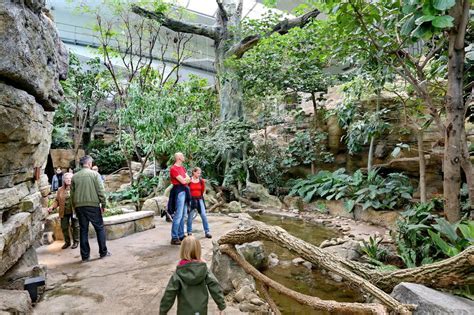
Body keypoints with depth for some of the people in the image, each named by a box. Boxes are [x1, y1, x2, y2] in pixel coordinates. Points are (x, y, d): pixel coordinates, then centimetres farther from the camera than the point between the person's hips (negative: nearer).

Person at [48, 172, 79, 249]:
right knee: (64, 227, 7)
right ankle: (67, 242, 26)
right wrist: (52, 207, -8)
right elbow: (57, 200, 9)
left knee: (75, 226, 4)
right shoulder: (60, 190, 7)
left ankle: (76, 242, 19)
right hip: (64, 212, 3)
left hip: (74, 211, -3)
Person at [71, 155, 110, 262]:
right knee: (100, 228, 8)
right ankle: (103, 252, 12)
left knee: (83, 230, 10)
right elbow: (100, 191, -8)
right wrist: (103, 204, 0)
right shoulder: (94, 174, -5)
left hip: (79, 206, 4)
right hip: (93, 205, -4)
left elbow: (72, 194, 10)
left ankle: (85, 255, 14)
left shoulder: (75, 176, 7)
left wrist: (75, 206, 19)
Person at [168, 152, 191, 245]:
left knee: (183, 215, 12)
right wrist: (185, 179, 5)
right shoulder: (173, 169, -11)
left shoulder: (182, 168, 17)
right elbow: (183, 181, -16)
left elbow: (189, 179, 12)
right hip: (179, 191, -9)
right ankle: (174, 238, -4)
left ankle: (181, 235, 20)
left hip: (184, 191, 9)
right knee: (178, 215, -9)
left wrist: (184, 179, -7)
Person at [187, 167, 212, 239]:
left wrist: (203, 183, -2)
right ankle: (189, 232, 18)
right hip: (191, 199, -2)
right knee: (190, 216, 5)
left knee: (203, 215, -3)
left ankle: (207, 232, 3)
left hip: (199, 199, 2)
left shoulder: (201, 180, 3)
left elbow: (203, 191, 6)